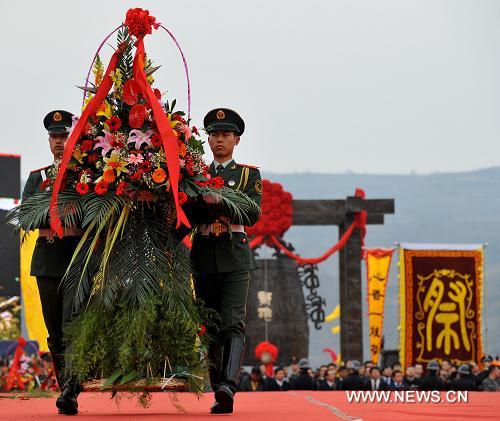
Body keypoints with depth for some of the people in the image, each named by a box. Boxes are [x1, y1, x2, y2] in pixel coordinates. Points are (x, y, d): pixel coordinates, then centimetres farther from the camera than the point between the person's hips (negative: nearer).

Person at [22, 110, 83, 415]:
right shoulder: (38, 177, 18)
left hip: (80, 259, -4)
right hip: (47, 260, 5)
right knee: (55, 333, 5)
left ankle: (70, 390, -22)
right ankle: (68, 391, 11)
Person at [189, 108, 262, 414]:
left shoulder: (249, 174, 9)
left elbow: (253, 214, -6)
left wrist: (218, 200, -18)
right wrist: (201, 201, -13)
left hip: (235, 258, -3)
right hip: (204, 258, 3)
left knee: (233, 324, -16)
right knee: (211, 328, 4)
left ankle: (228, 386, -31)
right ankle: (219, 395, 9)